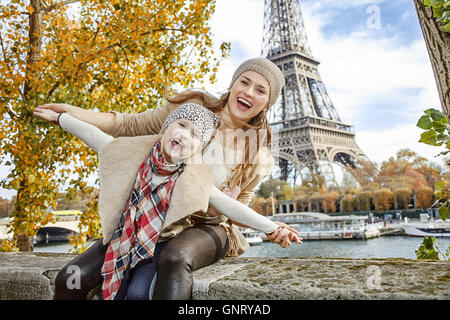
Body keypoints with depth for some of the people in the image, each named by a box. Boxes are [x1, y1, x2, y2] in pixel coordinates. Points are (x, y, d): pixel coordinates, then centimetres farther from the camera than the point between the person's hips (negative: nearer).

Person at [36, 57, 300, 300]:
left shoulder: (257, 159, -2)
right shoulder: (193, 107, -3)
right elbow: (130, 126, 1)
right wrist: (70, 111, -8)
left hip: (206, 227, -1)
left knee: (175, 259, -41)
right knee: (70, 280, -14)